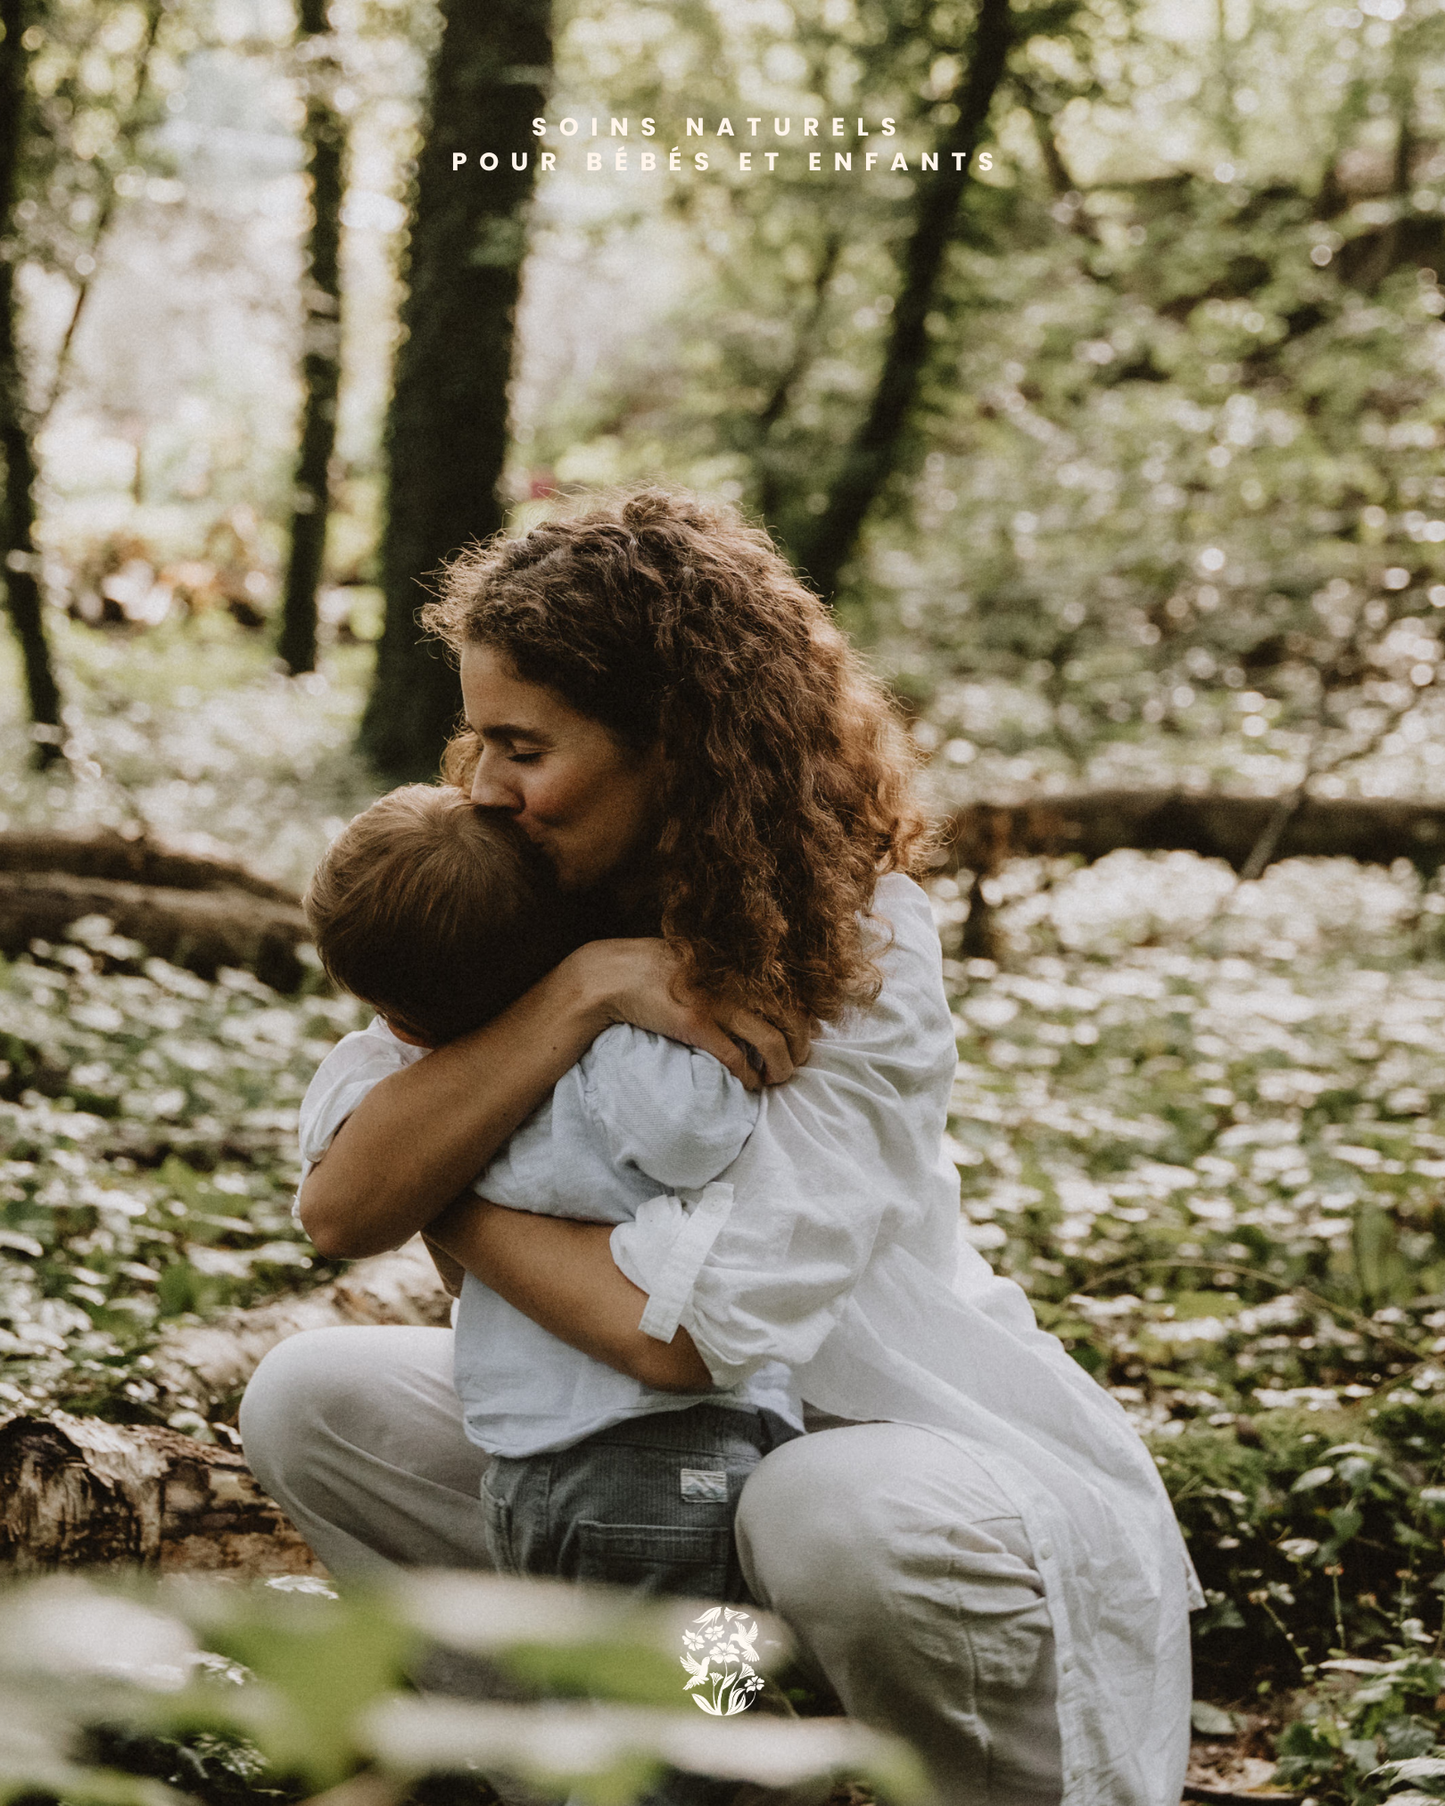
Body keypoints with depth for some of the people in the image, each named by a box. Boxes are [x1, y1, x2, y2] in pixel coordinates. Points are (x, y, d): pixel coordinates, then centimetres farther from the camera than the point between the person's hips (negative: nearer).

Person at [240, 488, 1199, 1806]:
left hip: (928, 1458, -6)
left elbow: (681, 1328, -31)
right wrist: (576, 993, -29)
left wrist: (434, 1196, -15)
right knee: (312, 1405, -2)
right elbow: (339, 1212, -19)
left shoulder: (859, 951, -23)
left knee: (836, 1516, -38)